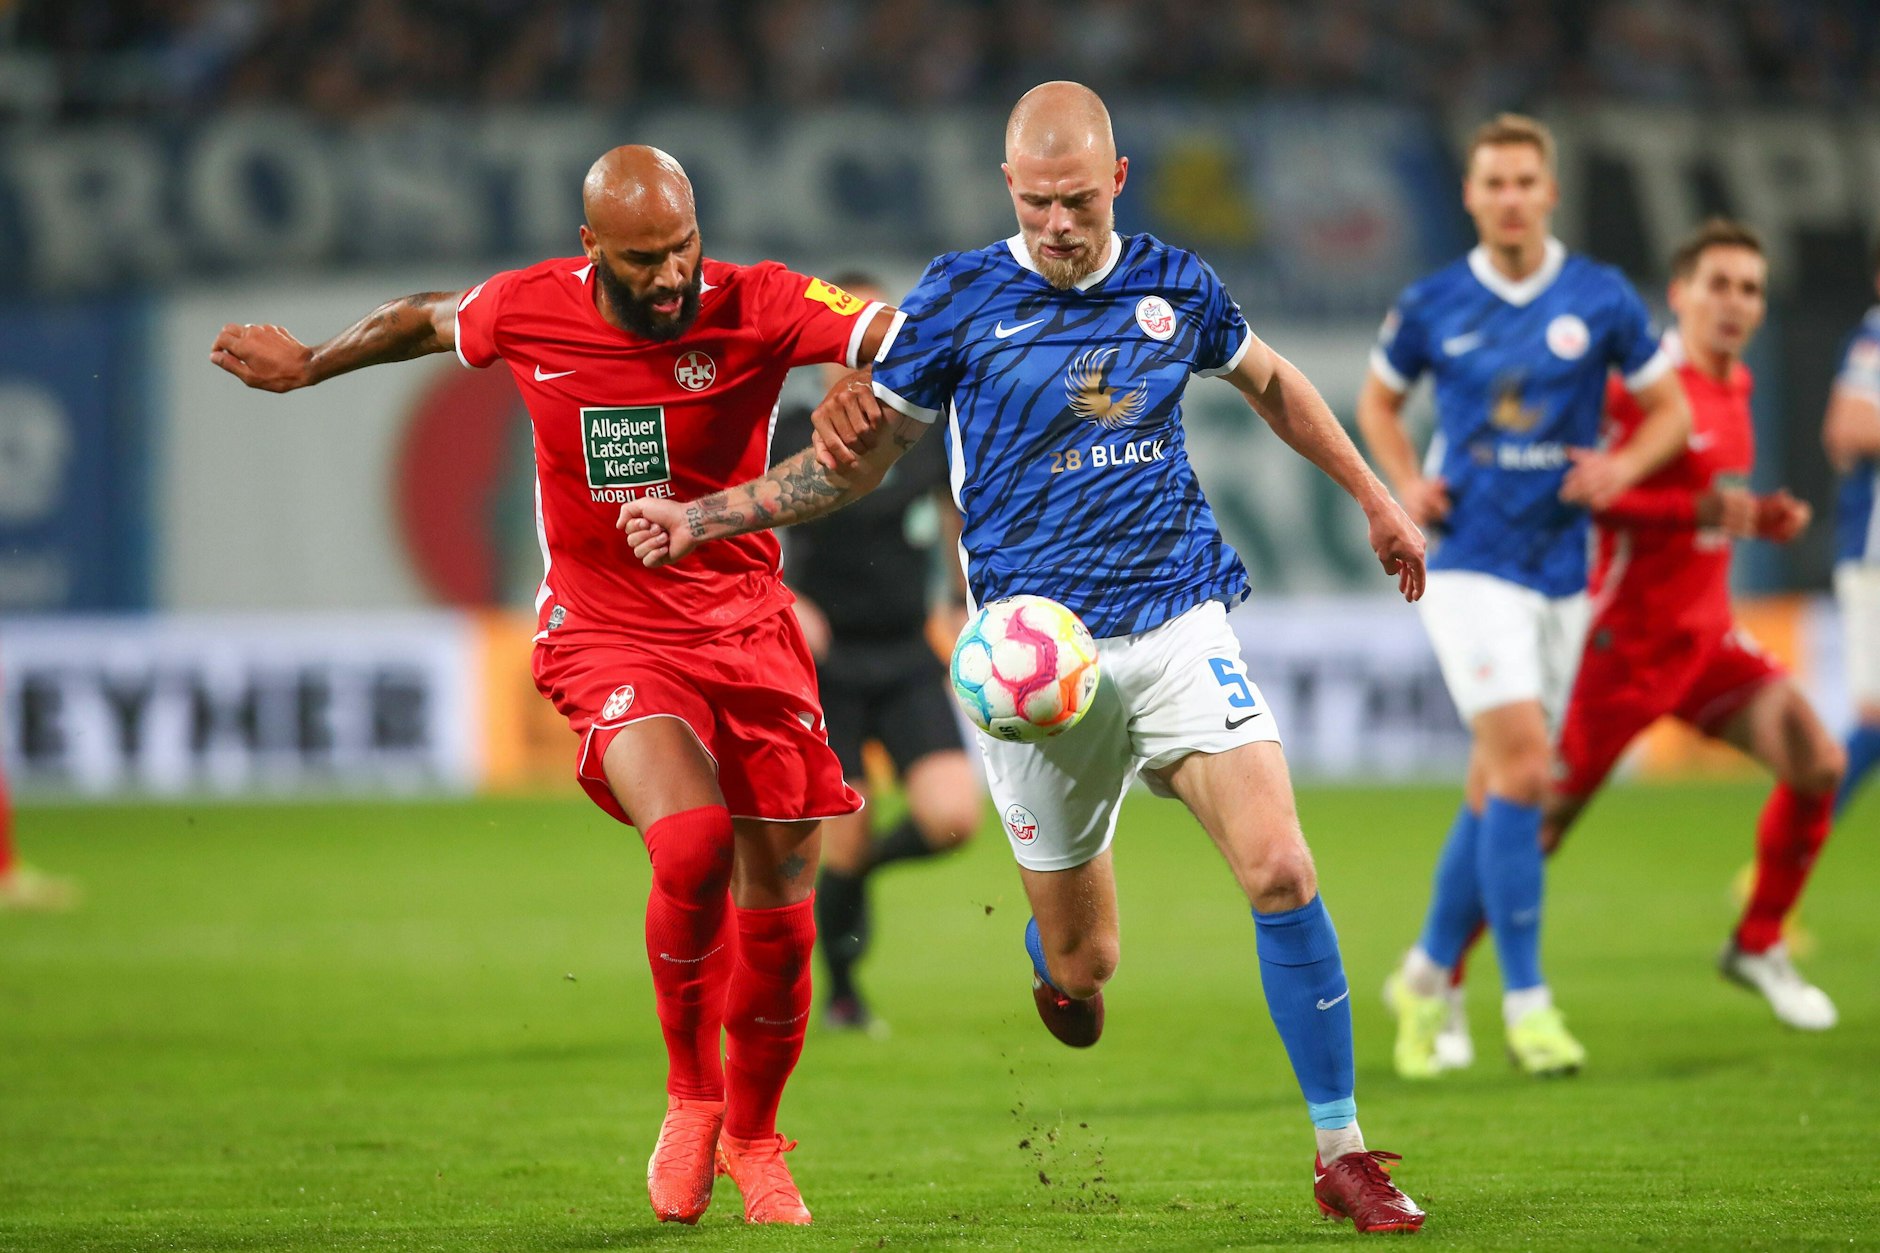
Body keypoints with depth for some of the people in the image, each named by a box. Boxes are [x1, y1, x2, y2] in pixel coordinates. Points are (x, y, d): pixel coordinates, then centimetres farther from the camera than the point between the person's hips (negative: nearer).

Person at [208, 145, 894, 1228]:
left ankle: (754, 1137, 32)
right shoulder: (529, 310, -8)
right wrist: (307, 364, 31)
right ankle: (690, 1093, -3)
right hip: (608, 639, -1)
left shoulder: (754, 308, -12)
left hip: (746, 631, 1)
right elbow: (425, 320, 14)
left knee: (778, 920, 3)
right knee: (692, 843, -28)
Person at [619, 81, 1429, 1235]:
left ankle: (1343, 1153, -8)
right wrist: (697, 519, 0)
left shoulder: (1177, 286, 5)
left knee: (1281, 869, -18)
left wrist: (1375, 500, 33)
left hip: (1180, 621, 1)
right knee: (1078, 974, 1)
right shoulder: (962, 298, -2)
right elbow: (859, 457, 8)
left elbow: (1271, 383, 26)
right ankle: (1055, 959, 42)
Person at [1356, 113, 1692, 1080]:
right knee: (1523, 766, -17)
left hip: (1560, 565, 3)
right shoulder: (1431, 307, -1)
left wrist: (1621, 467, -9)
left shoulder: (1602, 300, 1)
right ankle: (1526, 1001, -13)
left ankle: (1428, 974, 27)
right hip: (1468, 562, -3)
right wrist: (1404, 483, 0)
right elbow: (1379, 397, 17)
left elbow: (1669, 409, 10)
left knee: (1496, 789, 9)